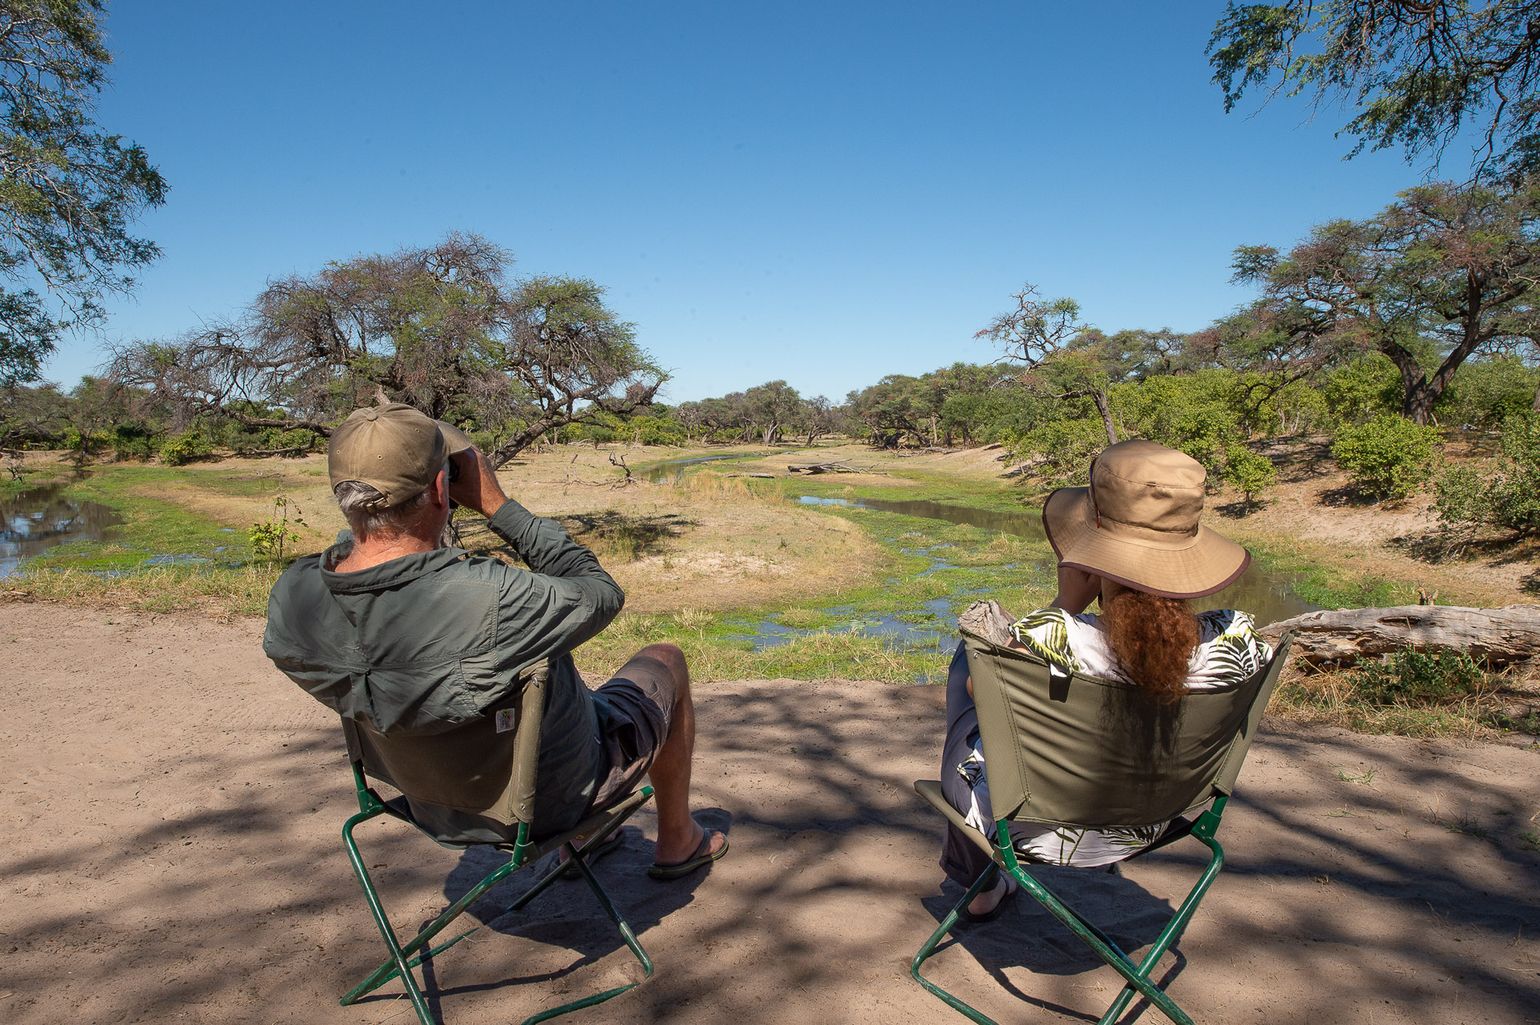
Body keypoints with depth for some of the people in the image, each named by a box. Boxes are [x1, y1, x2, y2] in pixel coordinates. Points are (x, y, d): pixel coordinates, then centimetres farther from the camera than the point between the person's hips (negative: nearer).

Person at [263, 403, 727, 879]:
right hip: (557, 799, -5)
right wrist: (497, 504, -21)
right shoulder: (489, 602, -42)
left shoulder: (289, 603, -21)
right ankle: (677, 842, 37)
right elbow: (601, 593, -21)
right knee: (665, 660, 19)